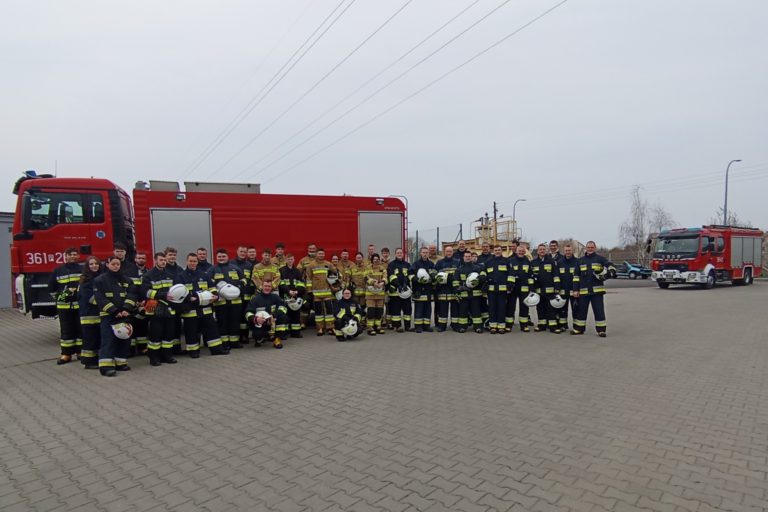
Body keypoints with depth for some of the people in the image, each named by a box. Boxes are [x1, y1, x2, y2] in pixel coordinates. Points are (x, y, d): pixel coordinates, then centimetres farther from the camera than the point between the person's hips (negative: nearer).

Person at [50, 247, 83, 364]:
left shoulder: (83, 270, 3)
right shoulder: (58, 271, 7)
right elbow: (52, 288, 13)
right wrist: (60, 297, 5)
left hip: (80, 305, -1)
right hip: (64, 306, 1)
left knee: (81, 328, 4)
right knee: (66, 330, 5)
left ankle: (81, 351, 14)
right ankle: (66, 354, 12)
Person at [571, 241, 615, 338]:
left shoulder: (600, 259, 3)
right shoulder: (580, 260, 11)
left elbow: (612, 268, 3)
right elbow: (576, 276, 11)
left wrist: (607, 274, -17)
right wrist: (575, 289, 5)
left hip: (597, 290, -3)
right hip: (583, 290, 3)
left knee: (599, 310, -1)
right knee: (581, 310, 8)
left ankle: (601, 330, 7)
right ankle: (578, 328, 18)